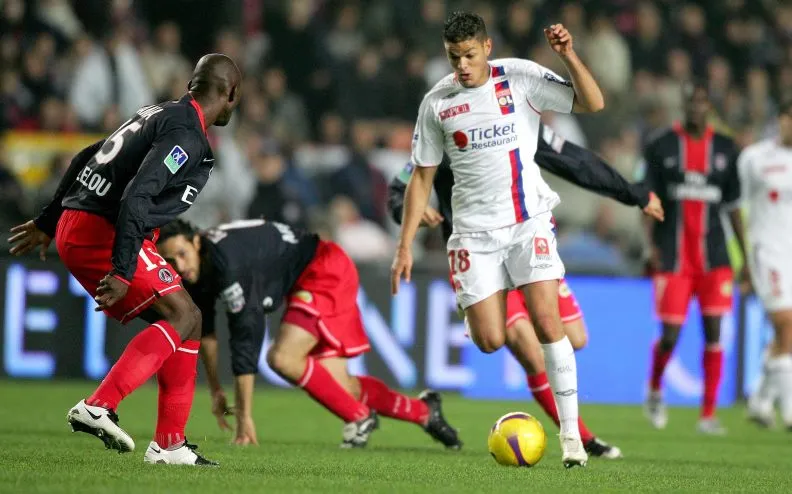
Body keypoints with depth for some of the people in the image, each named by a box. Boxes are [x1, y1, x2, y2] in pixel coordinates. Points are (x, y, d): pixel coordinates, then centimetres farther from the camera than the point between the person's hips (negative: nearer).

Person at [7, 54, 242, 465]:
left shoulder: (157, 114, 18)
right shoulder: (185, 135, -13)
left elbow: (86, 159, 25)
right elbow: (137, 196, -25)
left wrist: (47, 223, 32)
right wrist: (123, 271, -27)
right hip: (101, 234, -10)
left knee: (183, 323, 11)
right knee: (184, 318, -12)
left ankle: (169, 445, 9)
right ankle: (98, 407, -23)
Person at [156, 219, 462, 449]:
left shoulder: (226, 263, -33)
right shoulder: (196, 268, -6)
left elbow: (245, 338, -32)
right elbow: (204, 330, 11)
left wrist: (244, 417, -29)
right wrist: (216, 391, 16)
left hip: (326, 270, -9)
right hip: (304, 283, 9)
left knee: (283, 358, -25)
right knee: (337, 386, 4)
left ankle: (359, 416, -4)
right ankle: (423, 412, 25)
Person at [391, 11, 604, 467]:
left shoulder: (520, 77, -2)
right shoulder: (437, 102, 3)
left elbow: (592, 104, -6)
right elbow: (422, 177, 9)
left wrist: (568, 56, -21)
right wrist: (406, 246, 4)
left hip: (529, 220, -1)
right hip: (476, 231, 1)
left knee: (547, 321, -15)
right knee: (490, 342, -9)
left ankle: (571, 431, -10)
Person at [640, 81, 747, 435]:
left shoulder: (724, 149, 8)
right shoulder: (662, 147, 2)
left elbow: (733, 206, 13)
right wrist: (651, 246, -9)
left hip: (713, 256, 2)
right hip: (673, 257, -2)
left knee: (713, 332, -6)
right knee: (670, 335, -5)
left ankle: (708, 414, 0)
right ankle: (655, 389, 26)